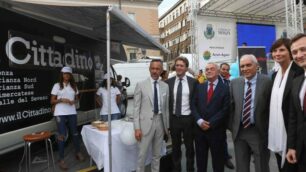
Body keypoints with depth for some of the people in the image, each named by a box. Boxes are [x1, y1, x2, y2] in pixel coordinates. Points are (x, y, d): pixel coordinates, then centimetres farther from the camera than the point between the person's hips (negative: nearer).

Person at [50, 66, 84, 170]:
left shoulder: (73, 85, 10)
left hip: (72, 112, 4)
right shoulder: (57, 85, 0)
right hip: (60, 113, -3)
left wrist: (74, 101, -5)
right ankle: (61, 159, 6)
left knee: (75, 133, 11)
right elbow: (52, 101, 0)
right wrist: (61, 100, -17)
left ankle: (78, 153, 30)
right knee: (62, 135, -3)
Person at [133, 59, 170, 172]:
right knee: (142, 154, 5)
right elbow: (136, 108, -6)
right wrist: (137, 128, -10)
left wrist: (167, 126, 10)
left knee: (157, 155, 16)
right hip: (146, 123, -3)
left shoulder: (165, 86, 5)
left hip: (160, 122, 4)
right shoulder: (141, 85, -5)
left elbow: (166, 108, 10)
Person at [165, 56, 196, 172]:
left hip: (188, 119, -1)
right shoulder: (168, 82, -1)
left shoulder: (193, 82, -4)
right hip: (174, 119, 1)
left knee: (189, 146, 16)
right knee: (175, 147, 17)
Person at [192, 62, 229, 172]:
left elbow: (225, 109, -9)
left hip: (216, 129, -3)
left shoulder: (225, 88, -3)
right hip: (200, 128, 3)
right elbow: (193, 105, 3)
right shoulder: (199, 87, 8)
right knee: (200, 159, 15)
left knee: (218, 160, 12)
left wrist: (211, 123, -15)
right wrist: (199, 121, -12)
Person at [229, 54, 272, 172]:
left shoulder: (267, 82, -9)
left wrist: (269, 129, -8)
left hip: (259, 131, -3)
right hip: (239, 131, 3)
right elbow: (231, 106, 5)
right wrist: (231, 126, 3)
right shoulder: (234, 83, 2)